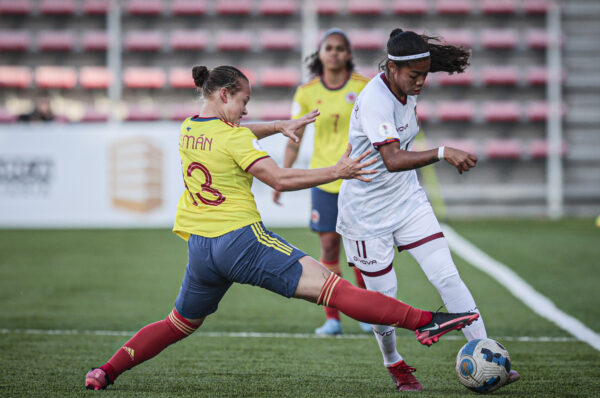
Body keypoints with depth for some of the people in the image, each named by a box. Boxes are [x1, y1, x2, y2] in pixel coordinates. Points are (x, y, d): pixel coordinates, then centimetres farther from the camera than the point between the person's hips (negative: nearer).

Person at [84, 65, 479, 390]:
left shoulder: (188, 129, 12)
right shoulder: (235, 137, -10)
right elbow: (280, 179, -18)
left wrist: (279, 126, 25)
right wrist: (336, 172, -15)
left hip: (199, 247, 7)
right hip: (241, 240, -7)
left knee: (180, 324, 26)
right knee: (328, 284, -16)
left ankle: (107, 371, 19)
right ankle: (423, 322, -24)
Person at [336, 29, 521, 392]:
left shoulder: (407, 92, -1)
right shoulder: (375, 100, -27)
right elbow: (392, 159, -40)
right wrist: (443, 153, -50)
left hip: (407, 201, 7)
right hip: (367, 212, -7)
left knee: (448, 277, -5)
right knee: (383, 296, 3)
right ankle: (394, 364, 29)